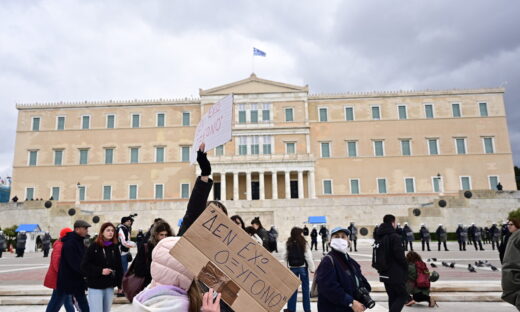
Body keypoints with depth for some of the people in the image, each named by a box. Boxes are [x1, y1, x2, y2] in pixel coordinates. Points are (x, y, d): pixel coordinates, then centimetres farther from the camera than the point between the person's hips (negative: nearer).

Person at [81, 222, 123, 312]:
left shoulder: (115, 247, 4)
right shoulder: (94, 247, -7)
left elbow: (119, 266, 7)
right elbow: (84, 266, -11)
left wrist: (119, 283, 5)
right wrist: (100, 271, -19)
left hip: (110, 286, 4)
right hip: (95, 286, -4)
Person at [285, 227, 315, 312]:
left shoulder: (288, 244, -5)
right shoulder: (304, 243, -13)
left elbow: (286, 256, 0)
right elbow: (308, 257, -11)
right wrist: (312, 268, -3)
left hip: (292, 267, 3)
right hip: (303, 267, -2)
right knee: (305, 288, 10)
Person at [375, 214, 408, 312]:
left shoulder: (380, 237, 11)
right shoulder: (394, 237, -16)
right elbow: (399, 255, -19)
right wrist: (406, 266, -3)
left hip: (384, 273, 8)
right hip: (396, 273, -8)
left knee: (392, 297, 15)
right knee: (403, 296, 2)